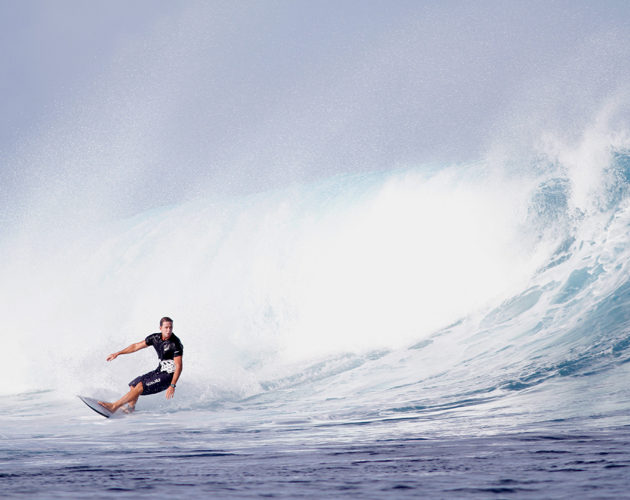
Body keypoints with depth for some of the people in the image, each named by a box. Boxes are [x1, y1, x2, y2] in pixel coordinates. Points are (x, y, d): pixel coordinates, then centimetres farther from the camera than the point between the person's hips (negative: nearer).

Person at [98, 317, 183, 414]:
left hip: (169, 375, -8)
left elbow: (179, 366, -22)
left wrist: (172, 386, -28)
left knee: (141, 386, -18)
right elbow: (137, 346, 11)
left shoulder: (175, 344, -20)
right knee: (134, 385, 7)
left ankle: (114, 406, -12)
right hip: (160, 371, 8)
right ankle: (130, 409, 24)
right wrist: (117, 353, 10)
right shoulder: (155, 338, 0)